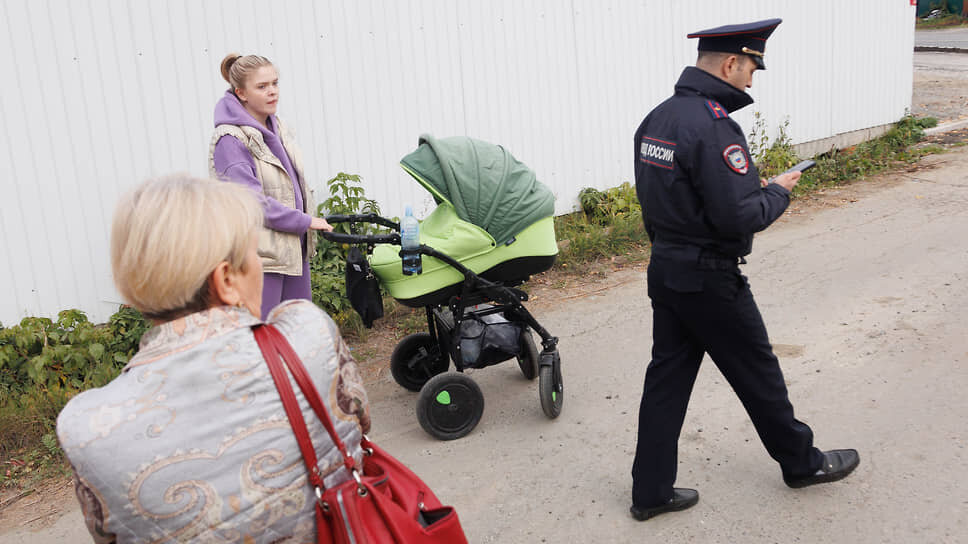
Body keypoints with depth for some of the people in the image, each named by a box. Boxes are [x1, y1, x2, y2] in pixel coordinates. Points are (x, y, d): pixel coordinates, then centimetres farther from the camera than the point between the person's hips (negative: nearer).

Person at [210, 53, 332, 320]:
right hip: (259, 257, -8)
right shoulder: (230, 140, -16)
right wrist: (305, 221, -17)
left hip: (294, 250, 8)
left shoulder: (277, 128, 10)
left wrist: (312, 217, 11)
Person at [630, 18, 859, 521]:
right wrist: (778, 192, -6)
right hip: (709, 280, -8)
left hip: (664, 268, 8)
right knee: (758, 374, 12)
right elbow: (739, 218, -25)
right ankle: (801, 461, 34)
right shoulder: (713, 126, -23)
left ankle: (650, 490, 20)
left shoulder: (656, 118, 6)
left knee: (666, 376, 13)